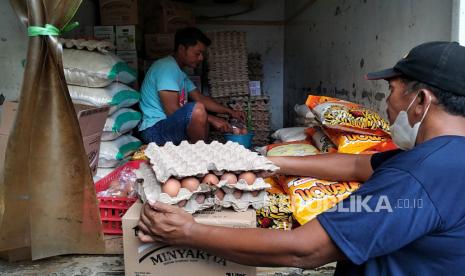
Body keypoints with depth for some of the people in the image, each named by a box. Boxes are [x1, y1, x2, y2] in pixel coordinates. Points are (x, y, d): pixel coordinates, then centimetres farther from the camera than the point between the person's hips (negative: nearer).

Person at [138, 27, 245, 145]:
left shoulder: (180, 73, 17)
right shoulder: (167, 67, -15)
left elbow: (200, 98, 18)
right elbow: (172, 111, -23)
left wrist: (230, 112, 9)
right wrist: (211, 119, -20)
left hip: (169, 125, 11)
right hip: (154, 130, -11)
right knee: (197, 108, -31)